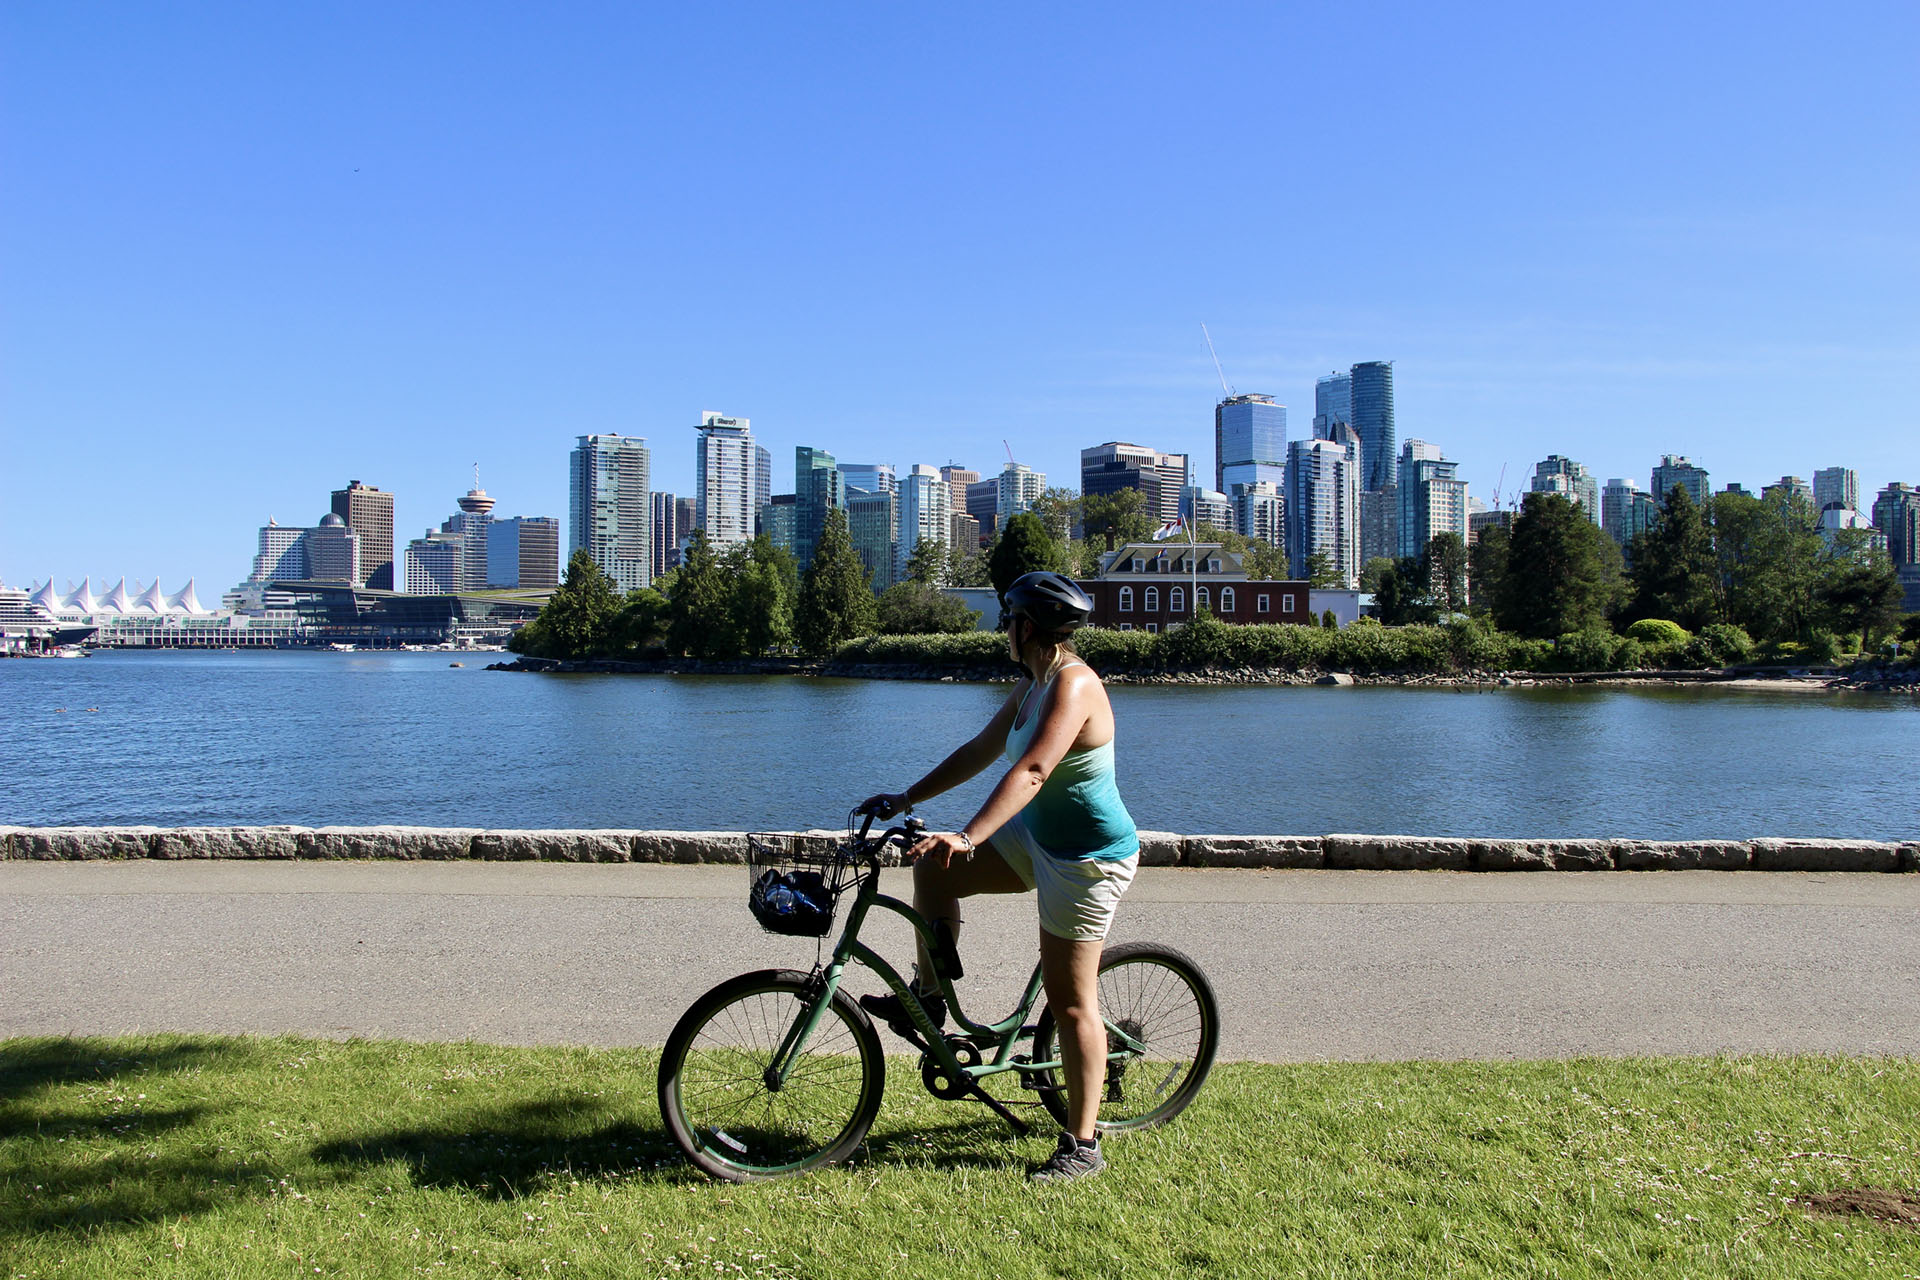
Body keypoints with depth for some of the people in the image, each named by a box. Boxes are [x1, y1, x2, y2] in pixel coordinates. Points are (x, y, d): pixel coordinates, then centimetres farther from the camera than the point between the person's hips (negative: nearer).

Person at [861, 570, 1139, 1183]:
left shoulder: (1073, 684, -23)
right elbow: (981, 750, 13)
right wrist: (906, 799, 11)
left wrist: (968, 838, -44)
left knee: (1071, 1000, -2)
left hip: (1088, 857, -9)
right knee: (933, 869, 5)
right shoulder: (1033, 684, 7)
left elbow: (1030, 772, -36)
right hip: (1038, 838, 9)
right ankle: (927, 997, 21)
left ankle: (1082, 1146, 11)